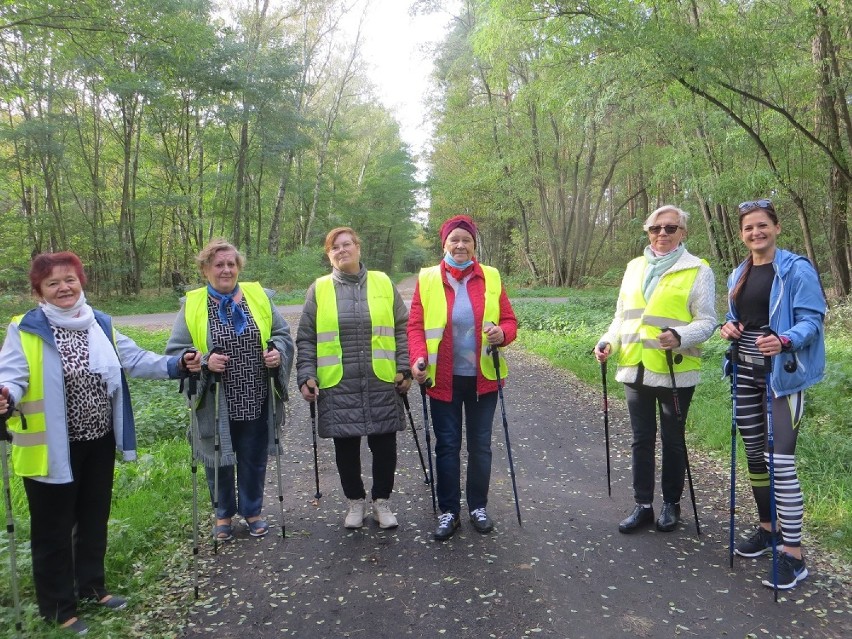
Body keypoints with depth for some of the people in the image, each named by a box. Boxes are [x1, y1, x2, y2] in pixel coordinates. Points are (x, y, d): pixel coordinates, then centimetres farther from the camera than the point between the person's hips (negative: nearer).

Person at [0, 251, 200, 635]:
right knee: (54, 529, 9)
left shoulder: (101, 324, 5)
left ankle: (91, 586, 40)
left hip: (99, 442, 5)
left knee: (94, 518, 20)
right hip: (53, 447, -5)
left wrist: (176, 364, -6)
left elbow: (134, 359, 6)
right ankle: (57, 607, 27)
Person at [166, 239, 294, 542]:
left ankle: (252, 510, 36)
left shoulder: (258, 296, 3)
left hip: (256, 401, 2)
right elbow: (175, 351, -2)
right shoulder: (192, 305, -3)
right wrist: (204, 361, -20)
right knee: (218, 460, 13)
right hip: (216, 404, -1)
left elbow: (282, 333, 9)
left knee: (254, 459, 14)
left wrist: (278, 352, -12)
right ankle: (223, 514, 36)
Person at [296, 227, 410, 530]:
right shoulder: (318, 290, 5)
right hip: (337, 386, 0)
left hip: (382, 383, 0)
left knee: (384, 445, 6)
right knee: (346, 447, 10)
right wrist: (306, 376, -2)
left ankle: (381, 500, 28)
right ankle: (355, 501, 30)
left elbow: (401, 329, 7)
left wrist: (404, 368, 0)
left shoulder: (383, 284, 5)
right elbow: (306, 339, 6)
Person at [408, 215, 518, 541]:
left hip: (483, 376, 1)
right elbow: (416, 325, -2)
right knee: (447, 446, 6)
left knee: (480, 444, 11)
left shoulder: (491, 277, 3)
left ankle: (478, 507, 27)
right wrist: (418, 358, -18)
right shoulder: (427, 278, 0)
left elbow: (509, 320, 4)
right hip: (444, 378, -1)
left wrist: (502, 334, -18)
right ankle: (448, 511, 19)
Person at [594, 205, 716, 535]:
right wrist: (608, 341, -1)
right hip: (635, 369, 5)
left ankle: (671, 504, 27)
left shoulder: (698, 270, -4)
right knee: (641, 440, 12)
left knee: (672, 440, 10)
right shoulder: (634, 267, 11)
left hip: (675, 372, -4)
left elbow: (707, 321, -8)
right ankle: (643, 505, 24)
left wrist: (679, 336, -27)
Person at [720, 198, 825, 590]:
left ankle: (793, 555, 0)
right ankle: (768, 530, 31)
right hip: (746, 371, 7)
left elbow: (812, 320, -14)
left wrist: (784, 341, -33)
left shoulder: (796, 269, -9)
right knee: (754, 454, 14)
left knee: (781, 462, -10)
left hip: (783, 374, -7)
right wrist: (728, 328, -1)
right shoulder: (738, 275, 13)